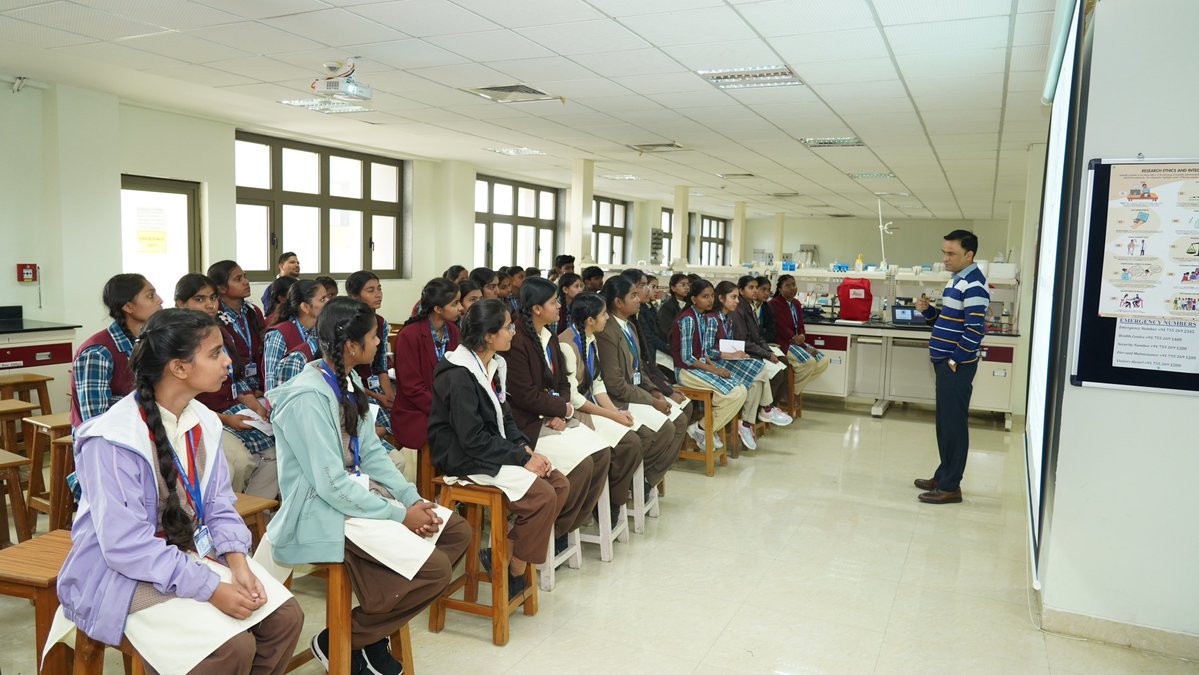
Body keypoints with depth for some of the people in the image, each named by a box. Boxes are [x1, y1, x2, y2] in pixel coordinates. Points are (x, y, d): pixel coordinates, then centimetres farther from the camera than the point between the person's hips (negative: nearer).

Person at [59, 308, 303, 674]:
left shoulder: (204, 421, -2)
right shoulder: (113, 439, -24)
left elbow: (219, 504, 3)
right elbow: (128, 546, -26)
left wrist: (238, 563, -15)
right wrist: (212, 588, -27)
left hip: (194, 552, 7)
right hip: (126, 571, -6)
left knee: (285, 616, -6)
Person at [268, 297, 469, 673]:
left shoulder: (350, 382, 6)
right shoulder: (308, 398, -23)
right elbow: (332, 486, -25)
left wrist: (412, 499, -4)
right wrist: (400, 515, -19)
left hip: (358, 493, 10)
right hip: (324, 512, -10)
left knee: (457, 532, 5)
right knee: (435, 570, -18)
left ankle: (373, 632, 12)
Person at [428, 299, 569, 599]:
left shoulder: (494, 365, 6)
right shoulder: (459, 377, -21)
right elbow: (474, 440, -23)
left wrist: (526, 447, -3)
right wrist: (521, 458, -19)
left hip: (494, 448, 9)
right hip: (464, 458, -9)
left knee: (560, 483, -3)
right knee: (542, 495, -20)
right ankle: (514, 574, -1)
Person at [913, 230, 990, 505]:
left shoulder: (973, 285, -16)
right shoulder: (955, 280, 14)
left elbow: (975, 330, -22)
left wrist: (955, 361, -18)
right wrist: (927, 310, 3)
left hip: (956, 365, -10)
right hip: (945, 362, 10)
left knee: (953, 424, -4)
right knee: (945, 423, 15)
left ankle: (950, 487, 3)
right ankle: (943, 476, 25)